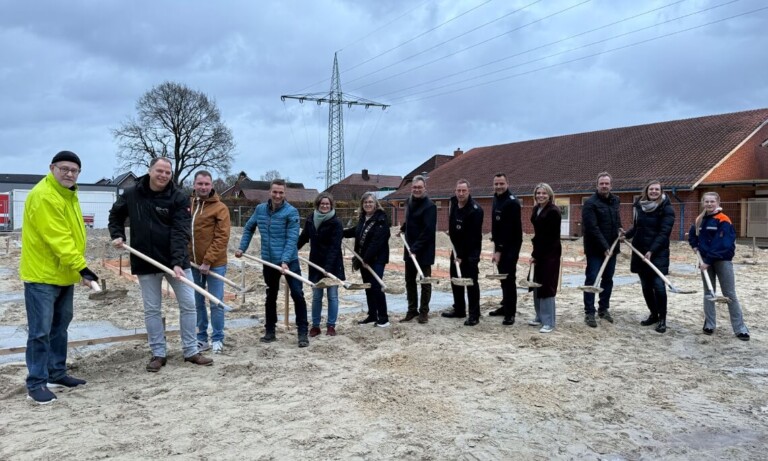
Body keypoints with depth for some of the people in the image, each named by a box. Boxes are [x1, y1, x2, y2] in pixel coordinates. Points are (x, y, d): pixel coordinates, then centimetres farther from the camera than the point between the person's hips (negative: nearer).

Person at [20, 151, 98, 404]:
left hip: (64, 274, 10)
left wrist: (77, 268, 18)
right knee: (40, 331, -5)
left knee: (59, 327, 16)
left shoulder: (68, 194, 12)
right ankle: (36, 383, 4)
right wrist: (81, 267, -29)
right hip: (42, 274, -10)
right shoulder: (43, 196, -20)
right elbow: (57, 238, -26)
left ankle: (57, 374, 27)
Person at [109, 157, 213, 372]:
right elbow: (115, 215, 19)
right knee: (152, 309, 8)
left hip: (175, 261, -1)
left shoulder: (179, 198, -9)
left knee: (188, 305, 3)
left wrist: (178, 262, -27)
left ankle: (191, 351, 16)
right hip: (146, 262, 1)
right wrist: (117, 235, 1)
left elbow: (180, 232, -17)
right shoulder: (131, 194, -1)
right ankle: (158, 354, 19)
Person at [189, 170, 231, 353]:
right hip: (193, 263, 5)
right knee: (197, 303, 12)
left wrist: (208, 261, -17)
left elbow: (221, 238, -12)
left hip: (215, 264, -4)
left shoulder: (220, 208, -8)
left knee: (216, 303, 3)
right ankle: (202, 338, 24)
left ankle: (217, 339, 15)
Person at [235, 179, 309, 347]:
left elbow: (292, 239, -19)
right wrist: (242, 248, 9)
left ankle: (303, 333, 1)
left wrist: (285, 261, -27)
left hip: (289, 261, -4)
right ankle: (270, 331, 26)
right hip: (269, 261, 5)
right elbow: (249, 228, 17)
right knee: (271, 296, 14)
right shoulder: (260, 209, 2)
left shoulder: (291, 212, -13)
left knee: (297, 294, -7)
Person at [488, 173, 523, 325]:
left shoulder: (512, 202, -17)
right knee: (503, 277, 14)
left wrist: (499, 250, -22)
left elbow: (509, 229, -22)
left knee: (508, 278, -8)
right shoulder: (496, 199, 11)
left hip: (511, 246, -8)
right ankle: (506, 306, 24)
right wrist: (496, 246, 12)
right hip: (500, 245, 8)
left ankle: (510, 313, -3)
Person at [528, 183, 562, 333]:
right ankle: (540, 316, 25)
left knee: (546, 286, -5)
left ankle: (549, 321, 3)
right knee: (536, 284, 12)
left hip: (550, 252, -8)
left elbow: (549, 236, -18)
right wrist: (535, 252, 4)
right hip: (539, 250, 8)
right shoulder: (536, 209, 10)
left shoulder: (553, 211, -15)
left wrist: (535, 254, -16)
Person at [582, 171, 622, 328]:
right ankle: (589, 313, 1)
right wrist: (604, 247, -23)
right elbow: (593, 228, -19)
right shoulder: (590, 203, -13)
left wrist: (619, 229, 8)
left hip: (611, 248, 7)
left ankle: (603, 309, 25)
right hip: (595, 249, -7)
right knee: (592, 280, -4)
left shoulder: (615, 201, 10)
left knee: (608, 280, 13)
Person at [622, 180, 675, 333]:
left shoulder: (666, 209, -7)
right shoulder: (639, 206, 8)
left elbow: (664, 233, -15)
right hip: (639, 251, 5)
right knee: (646, 286, 10)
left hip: (658, 253, -5)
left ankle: (662, 319, 3)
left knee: (658, 285, -9)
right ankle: (653, 314, 25)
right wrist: (626, 235, 0)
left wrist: (652, 251, -23)